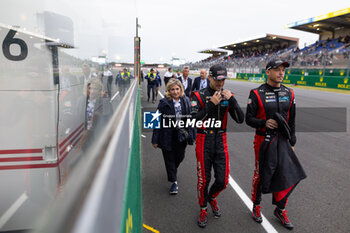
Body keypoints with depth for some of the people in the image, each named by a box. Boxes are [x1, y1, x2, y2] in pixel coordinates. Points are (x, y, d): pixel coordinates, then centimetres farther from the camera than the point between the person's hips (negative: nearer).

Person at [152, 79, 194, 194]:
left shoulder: (186, 101, -1)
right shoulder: (164, 103, -12)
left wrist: (191, 135, 2)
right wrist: (155, 139, -10)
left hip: (182, 135, 3)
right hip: (168, 136, -3)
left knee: (180, 156, 17)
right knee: (169, 158, 8)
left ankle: (173, 169, 51)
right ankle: (174, 182, 26)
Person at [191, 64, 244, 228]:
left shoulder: (228, 96, 3)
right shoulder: (199, 96, -6)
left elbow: (240, 119, -5)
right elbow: (194, 120, -18)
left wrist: (231, 100, -16)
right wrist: (211, 104, -22)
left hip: (221, 141, 3)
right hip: (204, 141, -2)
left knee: (222, 180, 4)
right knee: (204, 179, 5)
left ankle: (212, 197, 38)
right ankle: (203, 209, 30)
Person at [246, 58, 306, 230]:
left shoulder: (288, 93, 7)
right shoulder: (257, 93, -8)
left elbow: (291, 120, 12)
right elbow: (248, 119, -7)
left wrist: (292, 142, 12)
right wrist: (264, 123, -25)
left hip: (283, 140, 4)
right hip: (263, 140, -4)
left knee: (284, 175, 6)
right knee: (260, 174, 9)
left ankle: (280, 210, 28)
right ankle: (256, 206, 31)